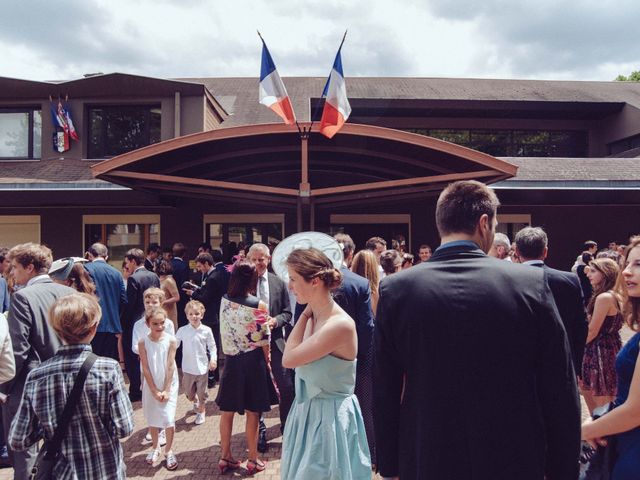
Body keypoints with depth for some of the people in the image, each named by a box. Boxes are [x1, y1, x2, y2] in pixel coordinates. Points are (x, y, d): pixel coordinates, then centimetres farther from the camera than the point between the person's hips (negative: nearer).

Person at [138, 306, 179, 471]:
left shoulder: (171, 340, -14)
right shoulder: (143, 342, -11)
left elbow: (170, 366, -12)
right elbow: (145, 369, -10)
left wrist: (166, 390, -12)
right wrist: (155, 390, -11)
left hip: (168, 385, -1)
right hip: (151, 386, 2)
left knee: (169, 417, -4)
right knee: (152, 418, 14)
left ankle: (169, 451, 16)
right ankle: (155, 447, 36)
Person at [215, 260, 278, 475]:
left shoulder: (224, 300, -4)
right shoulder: (259, 305, -16)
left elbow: (224, 331, 5)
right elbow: (263, 341, -10)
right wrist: (267, 363, 2)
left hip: (231, 360, 4)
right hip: (253, 362, -4)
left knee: (227, 411, 15)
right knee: (252, 413, 9)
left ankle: (225, 458, 27)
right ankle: (253, 460, 21)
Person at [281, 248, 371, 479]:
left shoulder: (340, 324, -27)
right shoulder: (314, 317, 0)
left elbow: (289, 359, -20)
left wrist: (305, 314, -14)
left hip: (329, 417, -8)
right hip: (306, 413, 8)